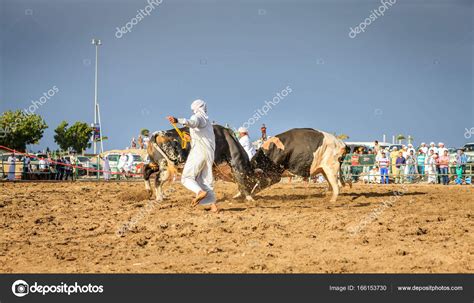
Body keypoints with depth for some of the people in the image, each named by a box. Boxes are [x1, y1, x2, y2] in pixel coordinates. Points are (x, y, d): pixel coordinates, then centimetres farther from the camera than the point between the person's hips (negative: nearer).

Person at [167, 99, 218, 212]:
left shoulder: (198, 117, -2)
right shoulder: (208, 122, 26)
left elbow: (192, 122, -28)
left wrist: (177, 120, -45)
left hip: (198, 152, -8)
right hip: (209, 154, 8)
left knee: (186, 177, -4)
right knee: (206, 180, 9)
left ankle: (200, 192, -29)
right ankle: (213, 205, -4)